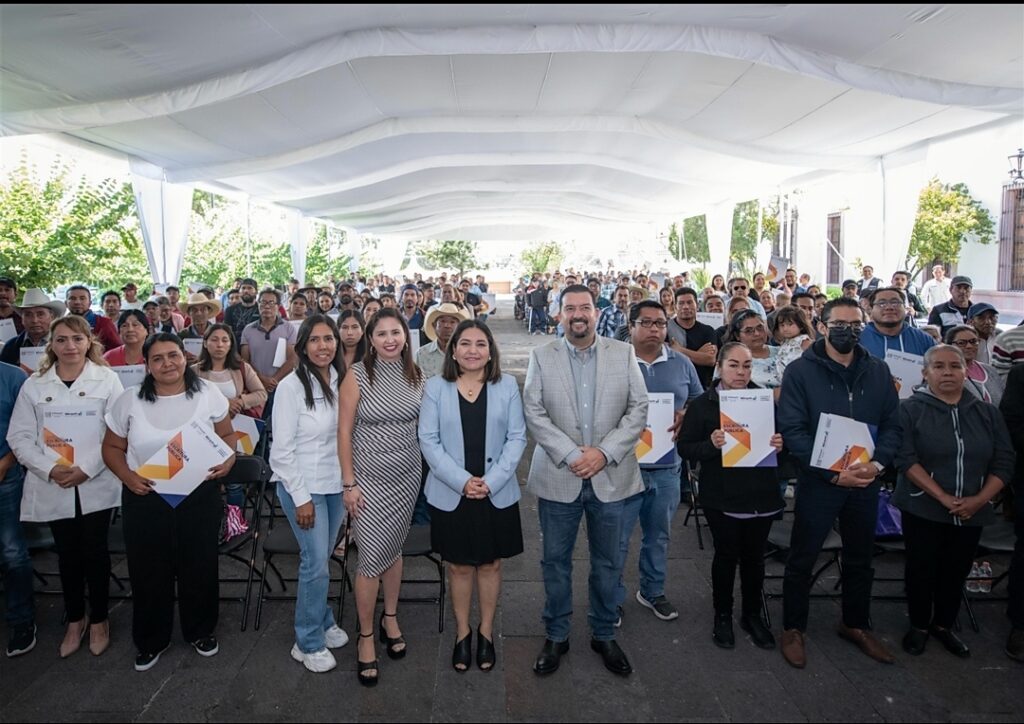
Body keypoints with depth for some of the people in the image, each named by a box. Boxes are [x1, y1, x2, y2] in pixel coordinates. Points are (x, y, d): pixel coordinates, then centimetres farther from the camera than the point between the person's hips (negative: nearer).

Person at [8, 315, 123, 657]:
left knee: (95, 551, 6)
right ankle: (75, 619, 30)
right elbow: (19, 437, 3)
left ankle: (98, 619, 24)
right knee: (67, 553, 12)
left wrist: (86, 469, -14)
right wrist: (50, 469, -11)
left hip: (96, 485, -2)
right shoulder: (34, 385, 4)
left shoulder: (107, 379, -2)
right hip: (53, 487, 2)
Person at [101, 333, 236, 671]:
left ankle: (201, 631, 34)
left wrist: (228, 458, -15)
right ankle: (151, 641, 32)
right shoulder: (130, 400, -3)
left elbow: (227, 434, 5)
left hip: (199, 496, 0)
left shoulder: (207, 394, -4)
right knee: (149, 571, 11)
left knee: (200, 567, 11)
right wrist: (127, 476, -12)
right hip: (145, 499, 1)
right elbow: (112, 447, 5)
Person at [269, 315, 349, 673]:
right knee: (316, 563, -2)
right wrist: (301, 497, -13)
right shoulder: (292, 386, -14)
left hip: (336, 484, 5)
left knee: (322, 558, 16)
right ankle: (308, 643, 17)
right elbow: (282, 449, -13)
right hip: (304, 486, -5)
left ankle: (323, 622, 37)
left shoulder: (341, 381, 1)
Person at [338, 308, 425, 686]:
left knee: (394, 547, 16)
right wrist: (348, 483, -10)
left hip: (407, 474, 3)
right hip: (370, 477, -3)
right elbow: (344, 432, -8)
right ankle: (365, 637, 19)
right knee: (371, 556, 1)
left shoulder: (415, 374, 0)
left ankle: (390, 618, 36)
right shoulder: (357, 375, -11)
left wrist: (425, 468, 5)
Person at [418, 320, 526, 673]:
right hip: (451, 494, 0)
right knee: (459, 566, 12)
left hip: (497, 494, 1)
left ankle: (486, 632, 33)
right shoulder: (436, 386, -2)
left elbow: (517, 438, -3)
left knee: (490, 564, 13)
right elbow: (428, 439, -6)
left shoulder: (507, 386, -1)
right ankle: (462, 632, 32)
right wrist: (462, 481, -15)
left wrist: (491, 481, -14)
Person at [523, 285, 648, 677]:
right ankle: (556, 636, 29)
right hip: (558, 477, 0)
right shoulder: (541, 356, 0)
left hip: (610, 476, 1)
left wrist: (604, 453, -12)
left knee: (607, 562, 13)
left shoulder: (624, 354, 2)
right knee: (555, 560, 10)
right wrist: (571, 455, -15)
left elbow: (638, 409, -2)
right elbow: (534, 413, -6)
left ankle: (604, 635, 32)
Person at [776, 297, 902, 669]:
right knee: (802, 558, 7)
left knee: (860, 558, 19)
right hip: (818, 480, -4)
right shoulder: (800, 371, -9)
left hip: (866, 481, 5)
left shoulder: (878, 371, 5)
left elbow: (892, 424, 4)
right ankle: (793, 628, 24)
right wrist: (833, 473, -21)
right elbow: (792, 430, -15)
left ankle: (855, 624, 39)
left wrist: (877, 463, -14)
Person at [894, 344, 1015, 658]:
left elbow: (1004, 462, 2)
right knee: (921, 570, 6)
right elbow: (905, 459, -15)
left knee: (957, 572, 14)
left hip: (971, 512, 3)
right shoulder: (911, 410, -7)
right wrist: (943, 497, -20)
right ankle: (919, 626, 26)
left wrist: (979, 500, -12)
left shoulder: (987, 413, 5)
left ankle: (944, 625, 34)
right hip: (923, 510, -3)